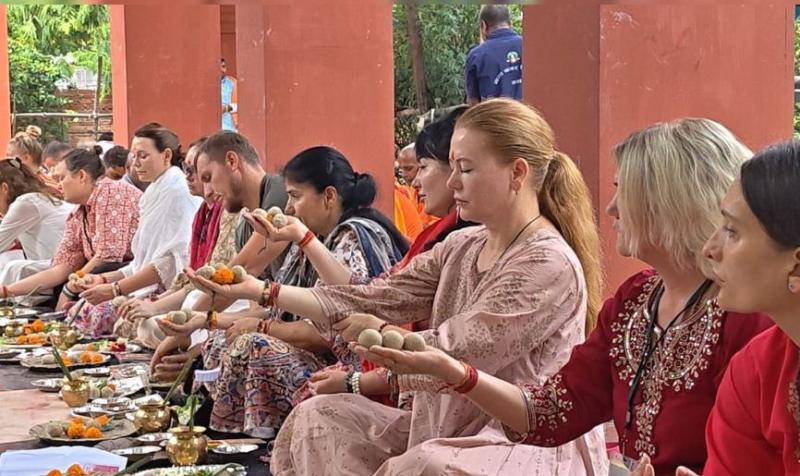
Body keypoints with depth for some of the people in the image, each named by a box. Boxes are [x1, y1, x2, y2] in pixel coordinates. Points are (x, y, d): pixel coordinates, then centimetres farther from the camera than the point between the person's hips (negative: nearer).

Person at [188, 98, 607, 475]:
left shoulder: (550, 266, -18)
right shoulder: (462, 248, 8)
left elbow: (449, 357, -22)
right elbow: (376, 299, 2)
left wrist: (376, 331, -4)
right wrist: (265, 291, -3)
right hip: (454, 428, 9)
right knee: (319, 417, 3)